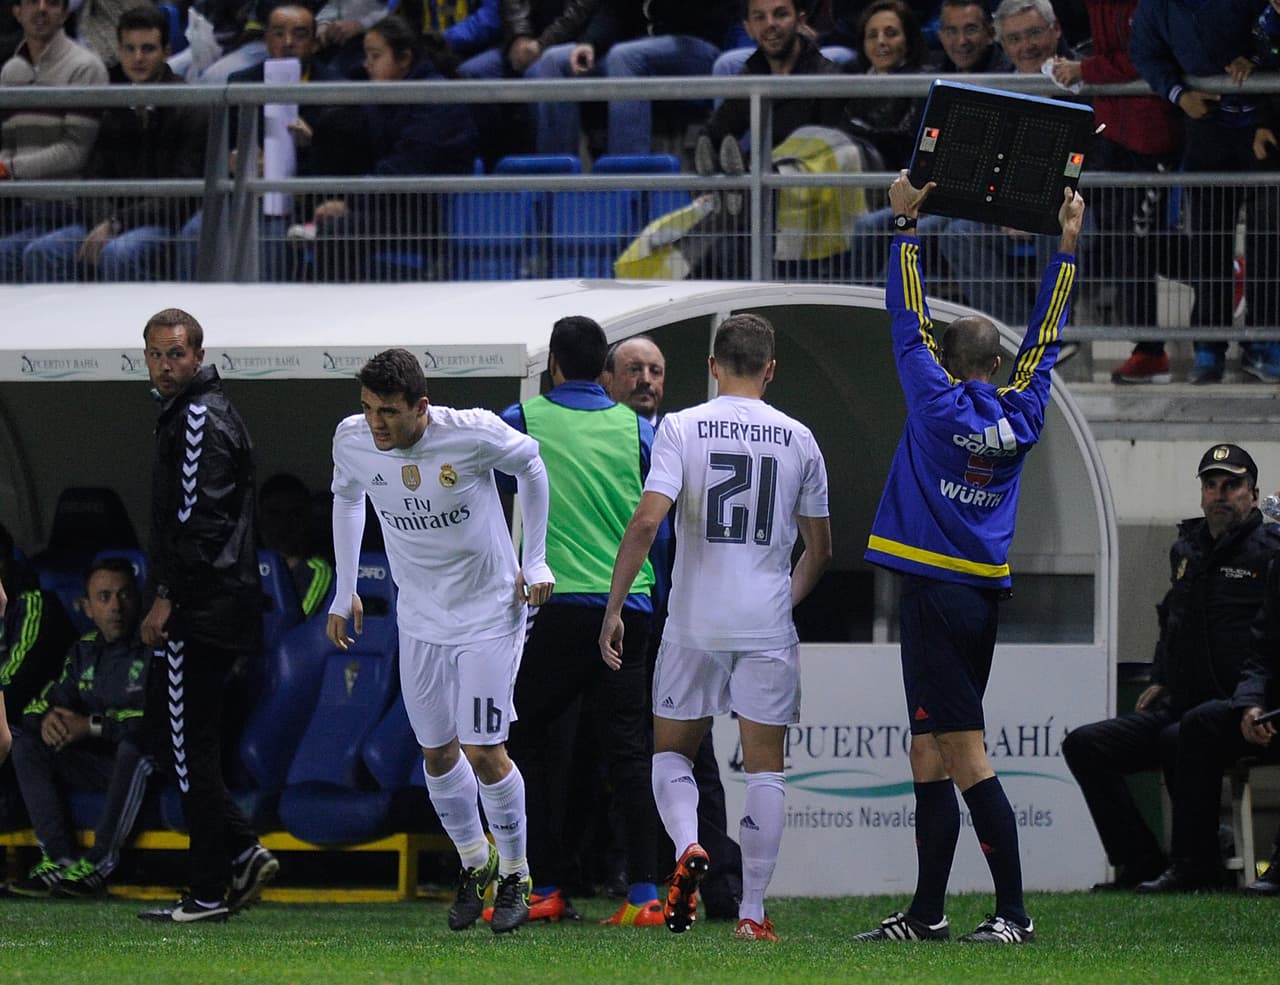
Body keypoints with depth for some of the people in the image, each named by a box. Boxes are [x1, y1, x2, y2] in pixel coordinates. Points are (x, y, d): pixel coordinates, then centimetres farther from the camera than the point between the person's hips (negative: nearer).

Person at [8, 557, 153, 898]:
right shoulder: (85, 651, 10)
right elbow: (46, 700, 12)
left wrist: (93, 726, -22)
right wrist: (46, 718, -15)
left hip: (149, 764, -7)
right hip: (101, 762, 7)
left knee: (136, 744, -39)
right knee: (27, 745, -8)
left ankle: (99, 864, -38)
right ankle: (60, 859, -21)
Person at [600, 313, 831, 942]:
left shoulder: (682, 428, -4)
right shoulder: (797, 440, 4)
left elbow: (647, 520, -15)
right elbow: (819, 550, 11)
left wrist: (614, 607, -8)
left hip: (694, 624, -1)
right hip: (768, 628, 1)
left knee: (671, 750, 14)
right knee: (764, 766, 6)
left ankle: (687, 846, -13)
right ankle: (752, 910, 2)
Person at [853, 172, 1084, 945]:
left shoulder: (940, 404, -6)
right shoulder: (1021, 416, 7)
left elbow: (908, 321, 0)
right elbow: (1046, 336, 18)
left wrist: (907, 223, 6)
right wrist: (1067, 245, 25)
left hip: (936, 590, -7)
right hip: (985, 597, 7)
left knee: (965, 757, -9)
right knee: (931, 758, 10)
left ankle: (1014, 912, -13)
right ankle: (927, 914, 11)